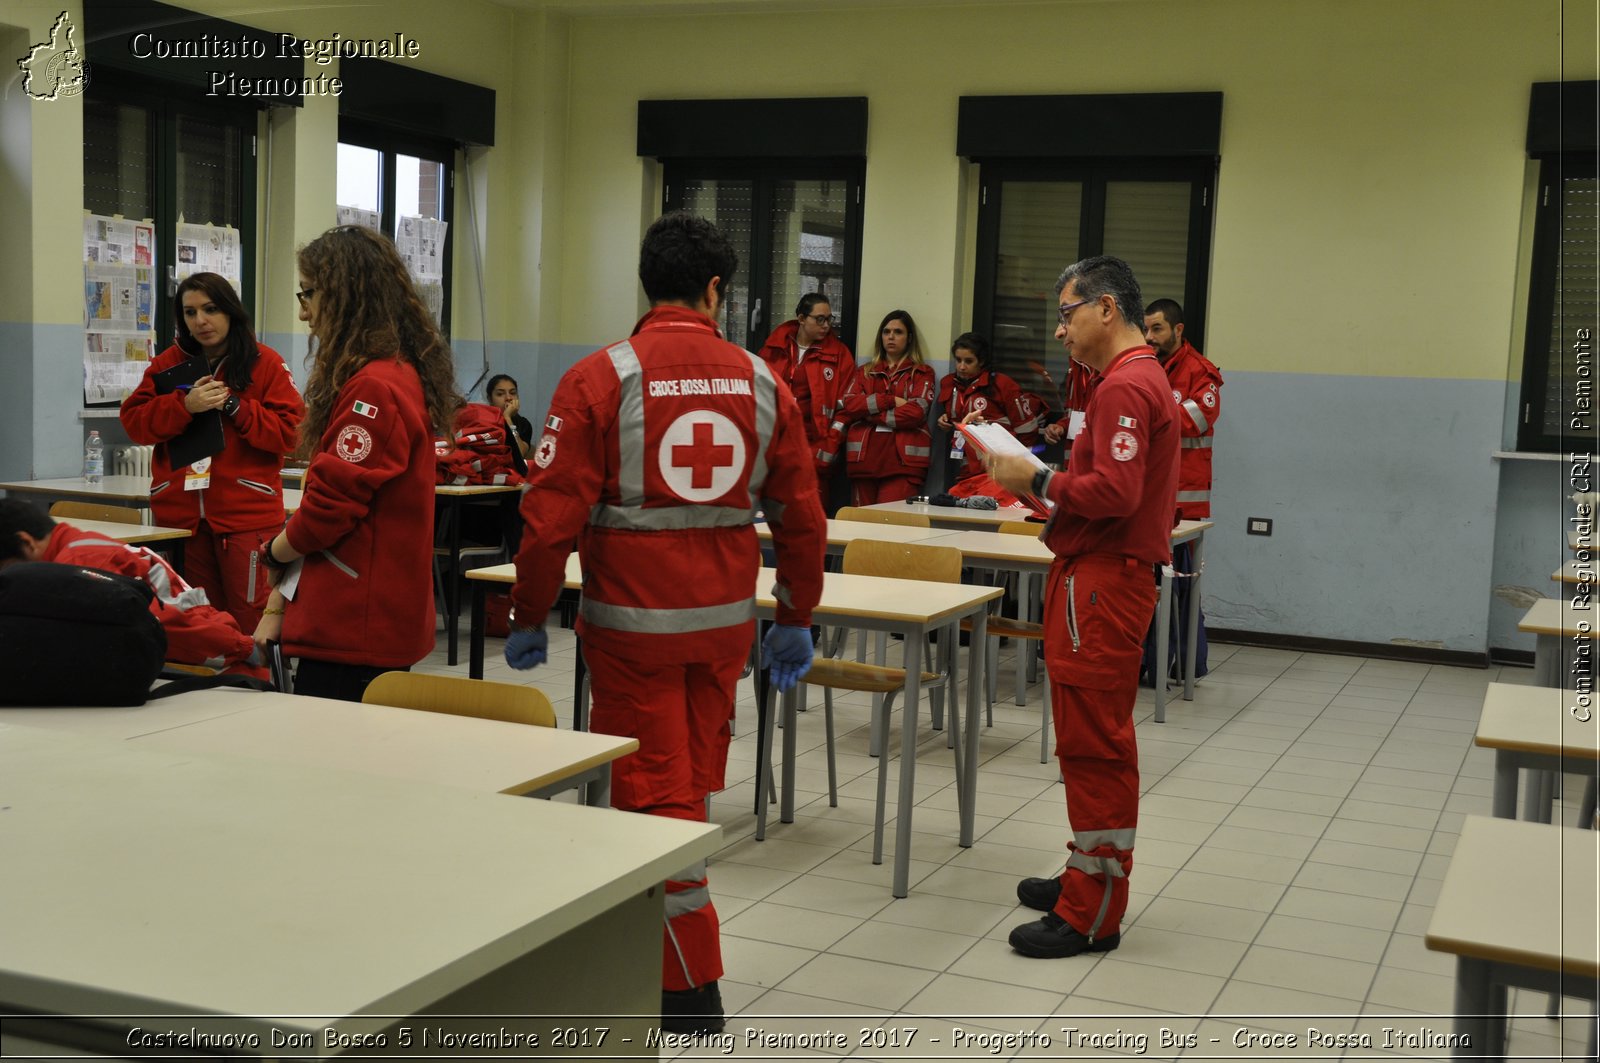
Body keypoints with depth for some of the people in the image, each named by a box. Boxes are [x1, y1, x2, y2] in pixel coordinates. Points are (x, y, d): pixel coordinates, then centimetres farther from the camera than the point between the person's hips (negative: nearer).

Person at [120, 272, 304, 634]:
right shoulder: (169, 363, 12)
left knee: (251, 619, -8)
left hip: (245, 514, -4)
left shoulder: (265, 363, 1)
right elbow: (133, 422, 3)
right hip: (181, 514, 4)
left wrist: (234, 406, -14)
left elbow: (289, 432, -6)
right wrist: (185, 405, -12)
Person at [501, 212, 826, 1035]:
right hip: (725, 619, 4)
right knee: (691, 784, 18)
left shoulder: (599, 379, -10)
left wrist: (529, 618, 0)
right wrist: (796, 620, 15)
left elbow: (552, 513, -12)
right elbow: (800, 514, 4)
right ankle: (656, 937, 33)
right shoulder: (760, 383, 1)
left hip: (632, 620, -4)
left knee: (654, 791, 5)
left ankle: (691, 990, 9)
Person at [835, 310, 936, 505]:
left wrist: (870, 413, -2)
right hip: (864, 458, 4)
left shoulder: (922, 373, 11)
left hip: (903, 461, -3)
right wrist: (891, 401, -6)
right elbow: (848, 403, 3)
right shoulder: (866, 372, 21)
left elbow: (916, 412, -6)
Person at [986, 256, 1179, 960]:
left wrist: (1038, 480, -13)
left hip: (1101, 584, -11)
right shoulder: (1140, 379, 20)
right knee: (1092, 742, 18)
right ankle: (1088, 878, 30)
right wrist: (1050, 481, 10)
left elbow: (1115, 492, -25)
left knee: (1094, 744, -7)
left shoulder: (1125, 387, -15)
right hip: (1100, 577, 11)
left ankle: (1091, 915, -1)